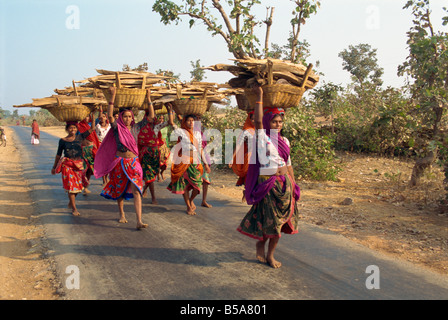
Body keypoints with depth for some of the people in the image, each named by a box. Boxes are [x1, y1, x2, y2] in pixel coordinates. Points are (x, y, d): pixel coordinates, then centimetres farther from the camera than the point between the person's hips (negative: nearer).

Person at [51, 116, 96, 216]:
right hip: (67, 165, -2)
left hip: (79, 164, 2)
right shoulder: (62, 140, 1)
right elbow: (58, 155, 9)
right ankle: (74, 208, 6)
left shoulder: (80, 137, 3)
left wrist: (93, 117, -7)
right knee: (70, 185, -2)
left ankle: (70, 202, 33)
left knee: (78, 185, 7)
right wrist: (54, 166, 13)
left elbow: (92, 129, 0)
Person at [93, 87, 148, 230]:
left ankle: (139, 222, -14)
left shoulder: (135, 127, 6)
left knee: (136, 190, -10)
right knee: (120, 190, 12)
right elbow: (110, 115, -19)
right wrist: (113, 96, -23)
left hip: (133, 162, 1)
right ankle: (121, 214, 35)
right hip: (120, 162, -1)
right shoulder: (117, 128, -2)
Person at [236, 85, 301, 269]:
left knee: (280, 220, 8)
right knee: (269, 220, -2)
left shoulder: (284, 141, 13)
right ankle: (260, 243, 28)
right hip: (267, 183, -6)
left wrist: (294, 186, 15)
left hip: (284, 183, 6)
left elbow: (288, 164, 17)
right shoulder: (262, 138, -4)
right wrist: (260, 97, -21)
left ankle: (270, 255, 22)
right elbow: (258, 120, -23)